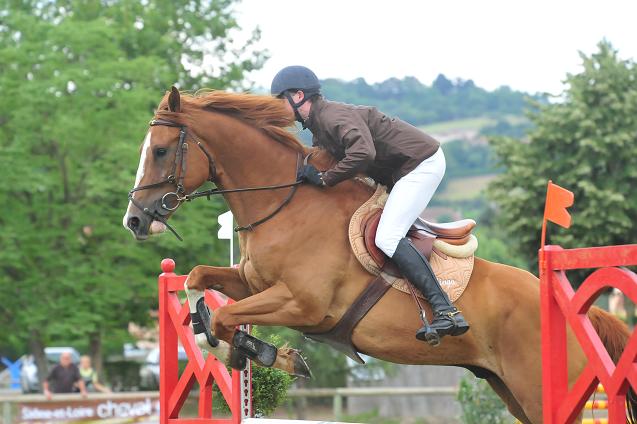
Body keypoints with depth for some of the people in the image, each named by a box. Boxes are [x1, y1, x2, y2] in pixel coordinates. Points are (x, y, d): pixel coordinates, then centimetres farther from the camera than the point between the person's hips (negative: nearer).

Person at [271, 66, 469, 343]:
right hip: (401, 171, 11)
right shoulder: (318, 126, 14)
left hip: (422, 164, -11)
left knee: (387, 238, -21)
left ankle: (446, 310, -30)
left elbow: (363, 153, -35)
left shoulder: (334, 116, -19)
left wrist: (324, 179, -25)